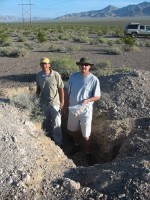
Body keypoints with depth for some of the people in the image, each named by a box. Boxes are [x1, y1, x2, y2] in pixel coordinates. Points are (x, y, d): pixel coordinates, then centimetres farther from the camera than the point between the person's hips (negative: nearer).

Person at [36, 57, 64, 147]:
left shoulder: (56, 75, -17)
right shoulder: (39, 75, -4)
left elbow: (61, 89, -10)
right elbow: (38, 88, 8)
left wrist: (62, 102, -9)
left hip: (54, 102, -4)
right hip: (43, 102, 4)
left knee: (56, 123, 2)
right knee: (47, 120, 21)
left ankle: (58, 141, 17)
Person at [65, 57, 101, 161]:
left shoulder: (94, 79, -13)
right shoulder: (73, 76, -1)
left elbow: (97, 96, -11)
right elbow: (68, 90, 9)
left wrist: (87, 100, -28)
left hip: (85, 110, -5)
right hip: (72, 108, 5)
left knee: (86, 134, 5)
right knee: (73, 129, 22)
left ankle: (88, 153, 26)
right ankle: (77, 146, 48)